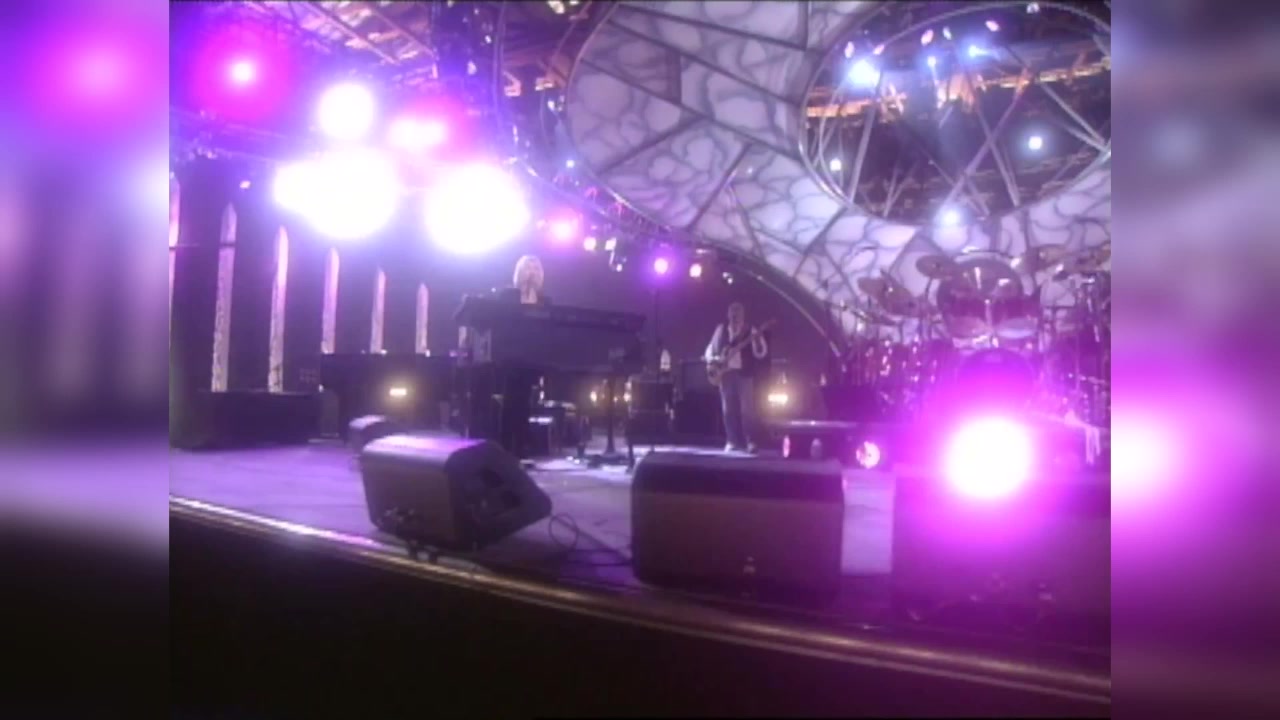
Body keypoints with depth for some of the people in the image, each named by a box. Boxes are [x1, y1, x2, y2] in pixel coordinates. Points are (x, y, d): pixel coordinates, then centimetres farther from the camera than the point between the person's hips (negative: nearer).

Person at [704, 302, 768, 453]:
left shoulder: (750, 331, 2)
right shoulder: (721, 329, 10)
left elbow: (760, 353, -5)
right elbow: (710, 350, 12)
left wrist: (758, 340, -23)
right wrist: (715, 358, -8)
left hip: (745, 373, -2)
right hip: (726, 373, 3)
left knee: (747, 408, -8)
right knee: (728, 409, 3)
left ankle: (749, 441, 0)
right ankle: (733, 441, 11)